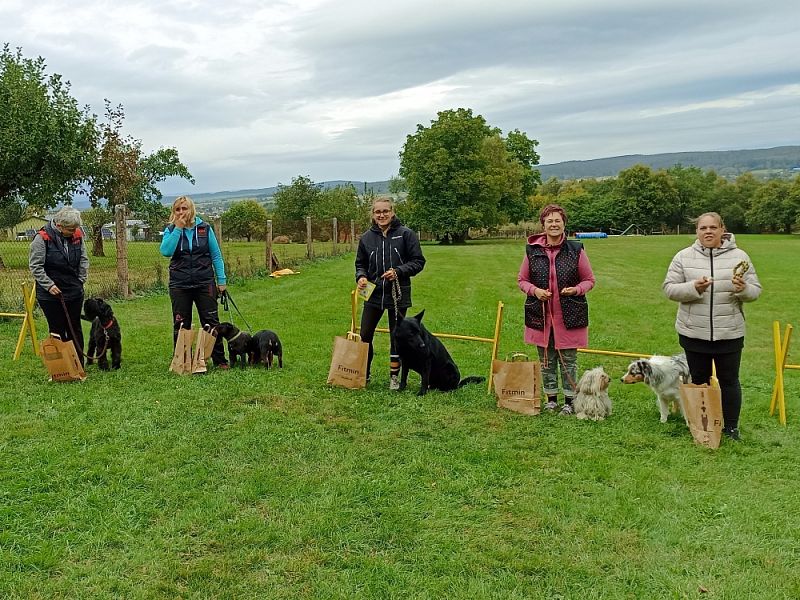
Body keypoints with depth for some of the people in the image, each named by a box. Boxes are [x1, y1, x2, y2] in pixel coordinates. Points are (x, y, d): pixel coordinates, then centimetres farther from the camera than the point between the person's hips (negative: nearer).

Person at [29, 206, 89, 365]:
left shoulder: (77, 235, -2)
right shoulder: (43, 238, -15)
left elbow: (84, 259, 10)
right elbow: (35, 266, -12)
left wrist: (81, 280, 4)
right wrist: (49, 285, -16)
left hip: (75, 292, 4)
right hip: (52, 294, -4)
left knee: (75, 329, 12)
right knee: (57, 330, 4)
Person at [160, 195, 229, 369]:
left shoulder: (205, 228, 3)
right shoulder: (170, 230, 3)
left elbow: (216, 256, 6)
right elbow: (166, 251, -16)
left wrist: (221, 280, 2)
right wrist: (178, 228, -15)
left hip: (205, 283, -1)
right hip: (179, 285, 1)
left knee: (211, 322, 1)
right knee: (180, 325, 7)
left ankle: (220, 360, 9)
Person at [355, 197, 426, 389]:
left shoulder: (406, 234, -6)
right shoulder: (366, 237, 4)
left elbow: (418, 261, -5)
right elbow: (360, 263, 14)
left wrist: (398, 272, -18)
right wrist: (361, 277, -7)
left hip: (398, 294, -2)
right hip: (373, 294, 3)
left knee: (397, 336, 8)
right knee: (365, 335, 4)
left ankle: (394, 377, 22)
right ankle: (364, 374, 21)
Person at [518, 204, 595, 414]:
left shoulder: (576, 250, -2)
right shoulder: (532, 250, 1)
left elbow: (589, 280, 7)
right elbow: (521, 280, 10)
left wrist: (576, 289, -13)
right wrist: (535, 290, -10)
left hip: (569, 316, -1)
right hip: (541, 315, 2)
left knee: (568, 360, 6)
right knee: (546, 360, 11)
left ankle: (569, 401, 20)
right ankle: (551, 399, 26)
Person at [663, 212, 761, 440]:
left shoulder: (739, 256, 1)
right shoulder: (684, 257, 0)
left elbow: (755, 290, 4)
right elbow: (669, 288, -3)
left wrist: (743, 289, -19)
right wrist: (693, 288, -20)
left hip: (729, 333, 0)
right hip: (694, 333, 0)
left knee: (729, 380, 9)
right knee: (699, 380, 12)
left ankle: (731, 427, 23)